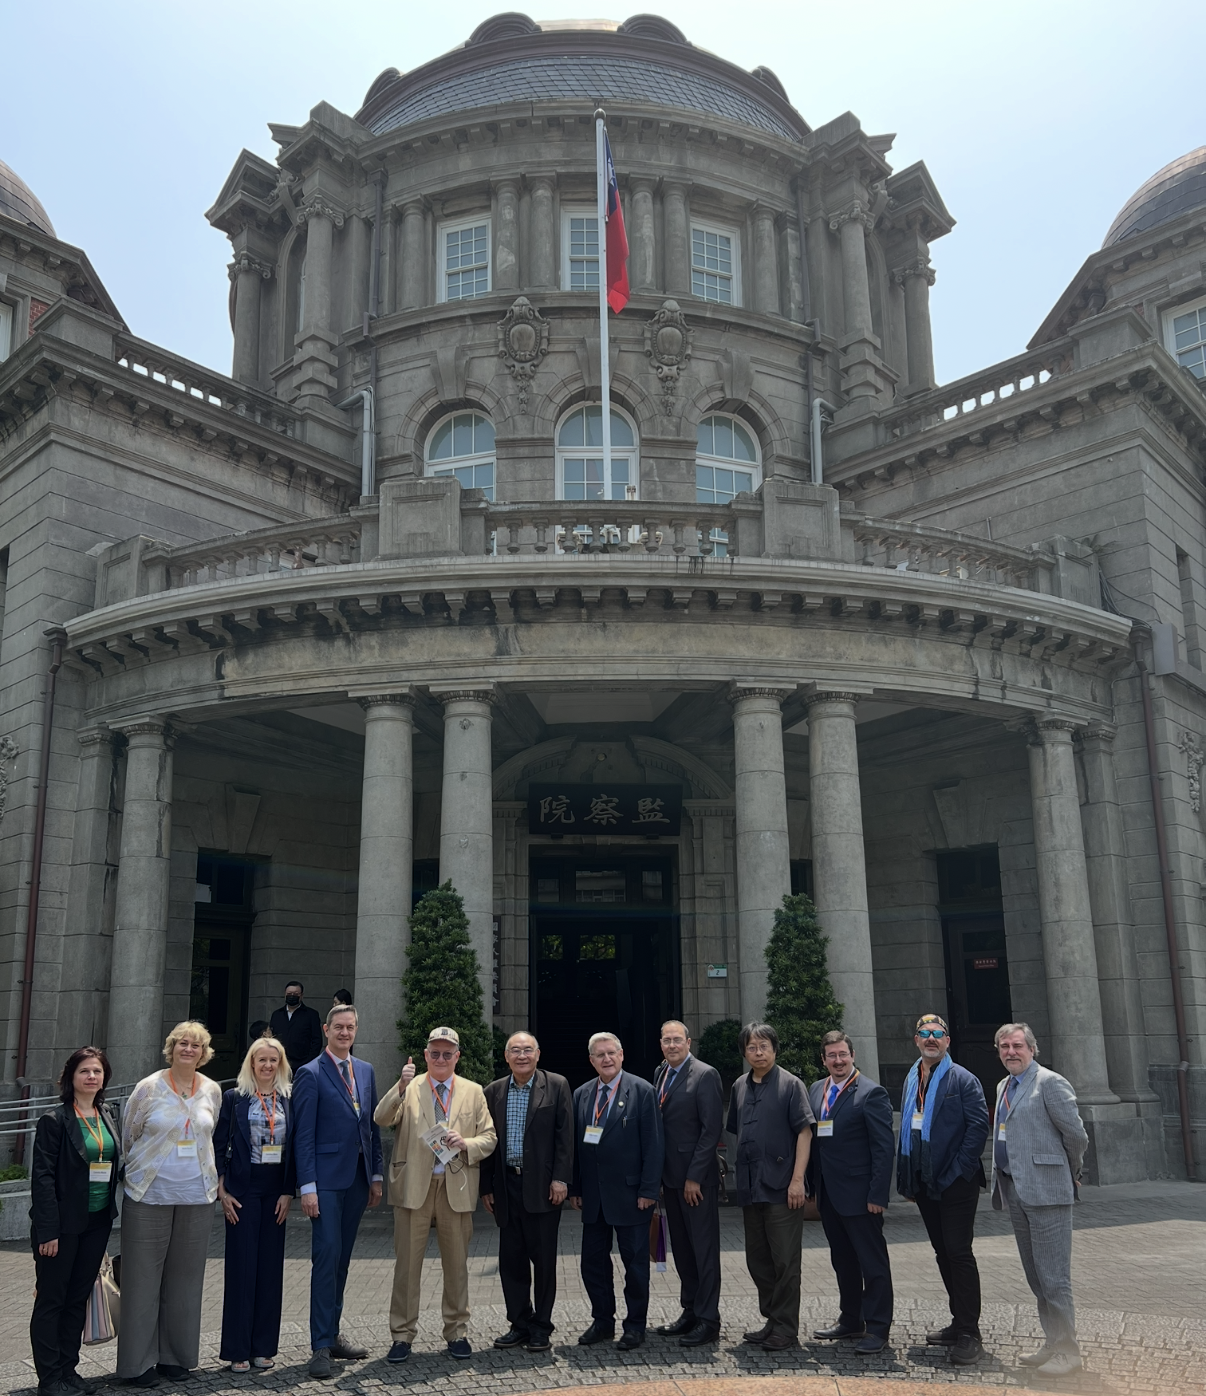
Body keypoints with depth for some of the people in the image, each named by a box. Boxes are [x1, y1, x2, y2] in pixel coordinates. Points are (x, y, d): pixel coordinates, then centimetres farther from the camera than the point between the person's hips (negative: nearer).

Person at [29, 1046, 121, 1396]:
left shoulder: (107, 1117, 8)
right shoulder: (55, 1120, -11)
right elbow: (42, 1177, -13)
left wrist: (109, 1215, 9)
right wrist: (48, 1230, -17)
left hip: (97, 1222, 6)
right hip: (64, 1223, -6)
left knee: (78, 1298, 13)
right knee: (51, 1300, 5)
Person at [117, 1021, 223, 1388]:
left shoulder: (212, 1091, 4)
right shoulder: (148, 1089, -6)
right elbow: (127, 1137, 3)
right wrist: (137, 1172, 7)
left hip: (197, 1196, 3)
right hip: (150, 1195, -3)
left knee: (185, 1277, 10)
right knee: (143, 1278, 2)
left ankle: (175, 1355, 22)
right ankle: (137, 1362, 13)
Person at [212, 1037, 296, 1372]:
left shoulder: (289, 1100, 5)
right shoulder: (234, 1098, -1)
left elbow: (294, 1147, 5)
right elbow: (219, 1145, 0)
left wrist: (288, 1192, -1)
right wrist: (222, 1191, -6)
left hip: (276, 1191, 3)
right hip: (243, 1190, -2)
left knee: (271, 1267, 7)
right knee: (241, 1266, 1)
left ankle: (263, 1346, 17)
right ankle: (238, 1350, 9)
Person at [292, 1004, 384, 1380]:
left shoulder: (365, 1071, 12)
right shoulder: (310, 1074, -6)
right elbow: (303, 1135, -9)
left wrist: (376, 1176, 11)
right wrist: (307, 1186, -13)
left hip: (358, 1178, 6)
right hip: (326, 1179, -6)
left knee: (341, 1259, 12)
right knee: (326, 1256, -8)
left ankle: (332, 1334, 22)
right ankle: (321, 1346, -2)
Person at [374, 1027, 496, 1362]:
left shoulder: (473, 1092, 9)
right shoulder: (409, 1089, 3)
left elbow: (488, 1138, 7)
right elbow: (382, 1119, -13)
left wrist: (465, 1143, -13)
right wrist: (400, 1088, -30)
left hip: (457, 1187, 2)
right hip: (413, 1185, -1)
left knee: (457, 1263, 9)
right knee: (407, 1262, 2)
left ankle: (457, 1332, 22)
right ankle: (402, 1335, 13)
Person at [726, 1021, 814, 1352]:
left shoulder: (790, 1084, -6)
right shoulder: (740, 1087, 10)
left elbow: (804, 1132, -11)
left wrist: (797, 1180, -17)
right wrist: (740, 1178, 12)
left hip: (781, 1187, -6)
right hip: (750, 1187, 6)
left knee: (785, 1261, -1)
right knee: (757, 1260, 14)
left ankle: (786, 1329, 9)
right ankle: (772, 1320, 28)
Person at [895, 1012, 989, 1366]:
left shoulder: (962, 1080, -7)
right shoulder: (911, 1079, 13)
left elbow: (978, 1126, -14)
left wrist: (957, 1172, -17)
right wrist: (906, 1178, 10)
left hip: (955, 1183, -7)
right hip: (924, 1183, 7)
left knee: (959, 1253, -6)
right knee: (943, 1254, 14)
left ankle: (969, 1335, 0)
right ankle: (960, 1324, 25)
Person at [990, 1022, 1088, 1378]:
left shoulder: (1050, 1083, -10)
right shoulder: (1003, 1086, 16)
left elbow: (1076, 1134, -10)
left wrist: (1070, 1174, 3)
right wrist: (1001, 1184, 14)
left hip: (1044, 1189, -9)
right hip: (1015, 1189, 9)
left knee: (1053, 1275, -4)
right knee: (1035, 1275, 15)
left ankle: (1068, 1351, 5)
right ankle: (1052, 1344, 24)